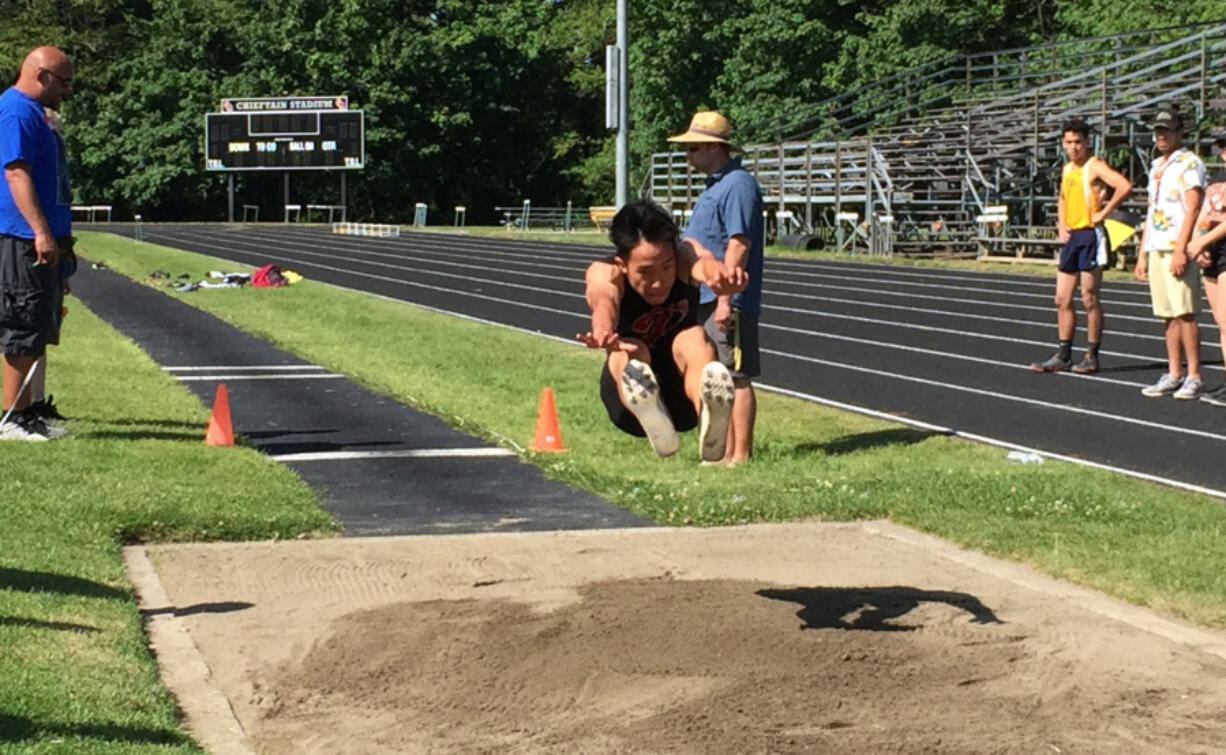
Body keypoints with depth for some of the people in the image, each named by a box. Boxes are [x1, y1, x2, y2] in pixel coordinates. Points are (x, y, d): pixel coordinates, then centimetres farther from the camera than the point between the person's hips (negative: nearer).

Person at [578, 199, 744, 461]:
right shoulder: (605, 273, -18)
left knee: (694, 338, -31)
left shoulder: (684, 256, -14)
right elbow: (604, 300, -43)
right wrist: (602, 331, -68)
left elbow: (703, 264, -39)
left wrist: (719, 276, -65)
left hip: (683, 397, 1)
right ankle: (653, 420, -68)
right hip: (629, 400, -1)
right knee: (630, 352, -34)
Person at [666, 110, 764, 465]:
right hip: (707, 299, 10)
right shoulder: (715, 186, 18)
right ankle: (727, 451, 22)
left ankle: (741, 455, -2)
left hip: (728, 302, -10)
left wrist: (725, 299, -24)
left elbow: (738, 245, -21)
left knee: (736, 378, -5)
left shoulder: (738, 185, -14)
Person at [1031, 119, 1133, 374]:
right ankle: (1063, 355, 14)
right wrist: (1061, 224, 14)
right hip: (1071, 237, 8)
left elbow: (1124, 186, -25)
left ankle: (1092, 356, 3)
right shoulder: (1067, 169, 15)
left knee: (1089, 298, -3)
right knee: (1062, 299, 8)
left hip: (1090, 235, -8)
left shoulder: (1095, 166, -10)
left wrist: (1103, 213, -18)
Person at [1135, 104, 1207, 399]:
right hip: (1156, 248, 8)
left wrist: (1181, 250, -21)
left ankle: (1193, 377, -7)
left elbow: (1192, 208, -13)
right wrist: (1142, 254, 19)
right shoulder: (1156, 166, 20)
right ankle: (1174, 375, 11)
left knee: (1184, 313, -9)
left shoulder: (1189, 163, -5)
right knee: (1168, 316, 8)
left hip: (1177, 249, -8)